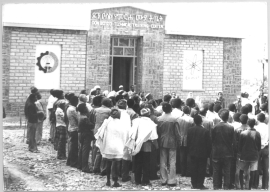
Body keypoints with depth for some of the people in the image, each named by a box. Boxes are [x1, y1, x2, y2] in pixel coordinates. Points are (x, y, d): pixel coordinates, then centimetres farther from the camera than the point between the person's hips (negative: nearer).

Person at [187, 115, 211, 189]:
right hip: (202, 153, -4)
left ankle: (194, 184, 13)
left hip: (193, 153, 4)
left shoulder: (190, 130, -2)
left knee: (193, 169, 10)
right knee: (201, 169, 3)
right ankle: (200, 184, 4)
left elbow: (188, 142, 4)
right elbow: (208, 143, -9)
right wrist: (208, 153, 1)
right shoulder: (205, 131, -14)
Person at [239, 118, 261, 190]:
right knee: (252, 173, 9)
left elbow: (240, 146, -2)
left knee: (246, 174, 6)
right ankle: (249, 187, 17)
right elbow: (259, 146, 2)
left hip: (244, 156, -1)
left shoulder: (243, 133, -9)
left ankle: (246, 187, 0)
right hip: (254, 156, 1)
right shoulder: (257, 134, -6)